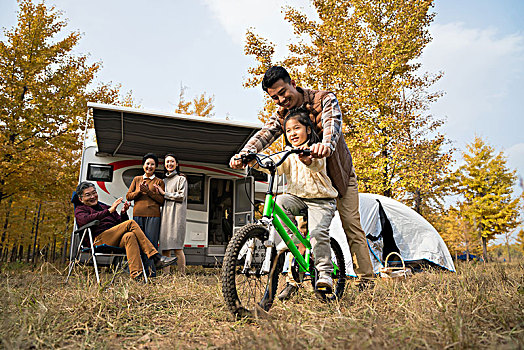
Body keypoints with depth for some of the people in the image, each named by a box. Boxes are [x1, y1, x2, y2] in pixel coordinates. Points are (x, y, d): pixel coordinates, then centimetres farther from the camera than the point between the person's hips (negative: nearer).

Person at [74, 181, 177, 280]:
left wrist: (123, 213, 3)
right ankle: (156, 258, -30)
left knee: (129, 236, -31)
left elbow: (120, 223, 25)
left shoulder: (105, 207, 32)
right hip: (98, 240, -5)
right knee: (131, 223, -24)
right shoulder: (80, 209, 16)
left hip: (115, 241, 5)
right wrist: (109, 211, -16)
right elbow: (85, 220, -11)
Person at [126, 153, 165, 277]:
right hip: (138, 214, 2)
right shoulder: (137, 179, 19)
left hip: (153, 215, -2)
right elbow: (128, 196, 14)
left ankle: (151, 272, -3)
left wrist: (148, 191, -8)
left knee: (151, 243, -7)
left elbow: (161, 200, 3)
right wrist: (139, 191, -4)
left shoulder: (159, 182, 12)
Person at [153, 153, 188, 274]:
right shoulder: (163, 180, 23)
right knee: (165, 246, -1)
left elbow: (181, 196, -4)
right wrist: (158, 192, 3)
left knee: (177, 246, -12)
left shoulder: (181, 179, 7)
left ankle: (182, 274, -10)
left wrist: (164, 193, -1)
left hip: (176, 214, -5)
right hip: (165, 214, 5)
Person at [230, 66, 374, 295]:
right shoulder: (282, 114, -6)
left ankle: (366, 279, 9)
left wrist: (327, 145, -62)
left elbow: (332, 123, -38)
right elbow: (265, 134, -25)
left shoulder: (324, 99, -18)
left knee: (351, 225, -2)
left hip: (339, 172, -2)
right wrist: (244, 153, -46)